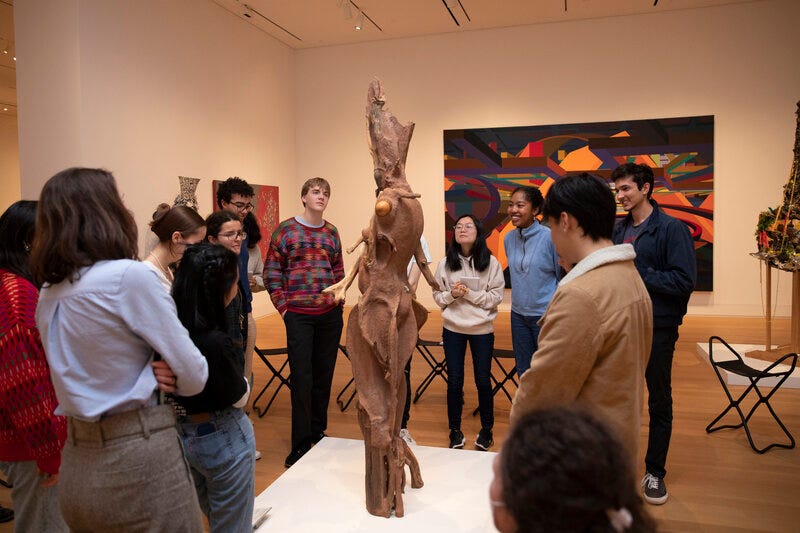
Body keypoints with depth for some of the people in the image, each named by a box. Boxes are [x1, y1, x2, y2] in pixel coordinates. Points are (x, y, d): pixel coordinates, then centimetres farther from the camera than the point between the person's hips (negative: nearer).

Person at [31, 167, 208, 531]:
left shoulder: (48, 292, 6)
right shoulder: (129, 275, -18)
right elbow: (193, 374, -14)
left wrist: (150, 375, -2)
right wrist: (172, 381, 7)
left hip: (77, 464, 8)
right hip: (137, 459, -8)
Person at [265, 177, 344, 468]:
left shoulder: (331, 232, 9)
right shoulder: (286, 230, -1)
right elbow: (271, 272, -1)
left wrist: (339, 301, 9)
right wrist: (283, 307, -6)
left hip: (331, 315, 4)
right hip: (299, 316, -3)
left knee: (324, 375, 12)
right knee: (302, 379, 0)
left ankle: (318, 432, 29)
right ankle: (301, 444, 12)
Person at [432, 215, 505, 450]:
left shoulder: (491, 262, -7)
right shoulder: (445, 263, -1)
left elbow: (497, 296, -8)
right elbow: (437, 296, 2)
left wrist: (470, 293, -19)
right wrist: (451, 294, -18)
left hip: (482, 329, -1)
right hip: (452, 329, 2)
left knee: (483, 380, 9)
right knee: (454, 381, 8)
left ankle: (486, 430, 29)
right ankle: (455, 431, 25)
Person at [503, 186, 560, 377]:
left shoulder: (550, 237, -15)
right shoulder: (508, 238, 1)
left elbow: (563, 278, -8)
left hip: (546, 315, -5)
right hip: (518, 314, 5)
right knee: (523, 372, 17)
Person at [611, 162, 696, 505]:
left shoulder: (671, 229, -11)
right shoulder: (618, 230, 6)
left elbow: (685, 281, -19)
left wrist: (638, 274, -19)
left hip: (657, 329, -5)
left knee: (659, 402, 10)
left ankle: (655, 472, 24)